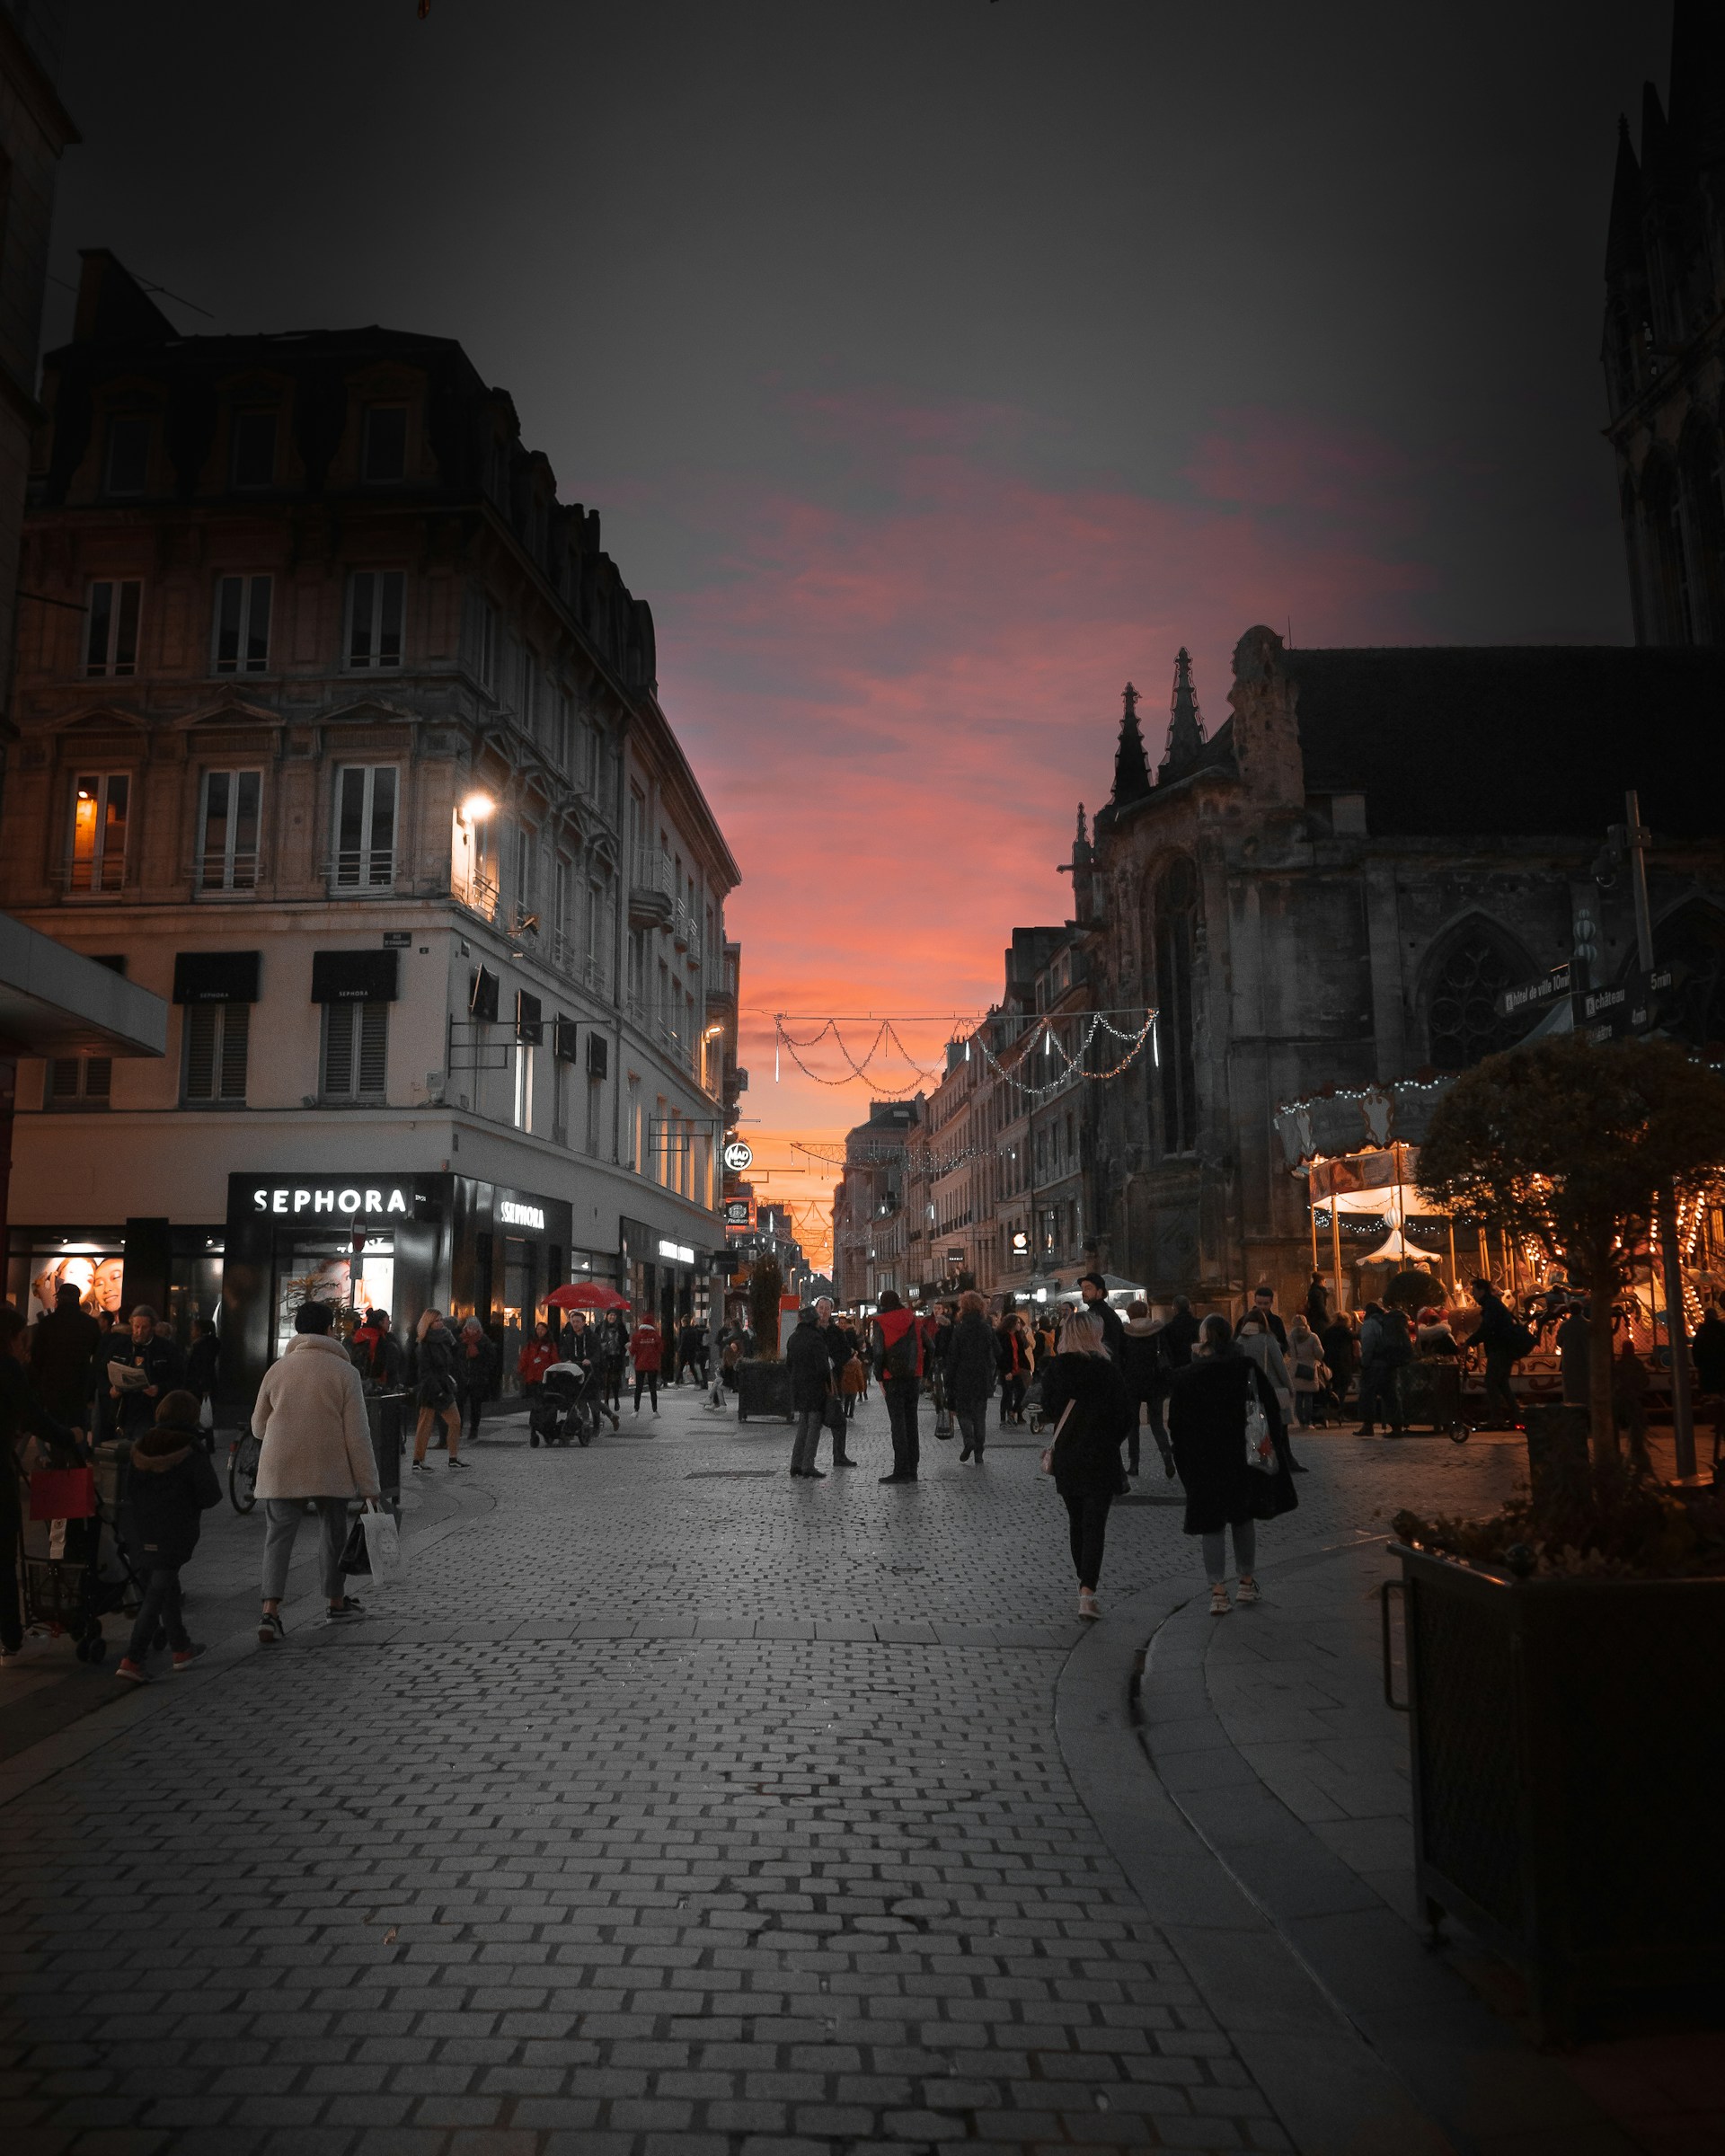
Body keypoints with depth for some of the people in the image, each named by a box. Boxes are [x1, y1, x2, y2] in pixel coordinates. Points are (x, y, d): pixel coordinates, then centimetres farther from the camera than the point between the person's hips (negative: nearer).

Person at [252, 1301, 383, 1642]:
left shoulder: (277, 1369, 2)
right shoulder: (344, 1371, -5)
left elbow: (259, 1425, 12)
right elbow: (357, 1434, -7)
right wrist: (369, 1485, -2)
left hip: (280, 1469, 1)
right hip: (330, 1470, -1)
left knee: (278, 1536, 4)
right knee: (334, 1533, 16)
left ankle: (270, 1612, -10)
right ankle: (337, 1602, 28)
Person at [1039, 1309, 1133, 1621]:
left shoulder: (1055, 1369, -3)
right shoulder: (1106, 1369, -11)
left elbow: (1048, 1409, 6)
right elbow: (1127, 1414, -8)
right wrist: (1110, 1439, 9)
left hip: (1065, 1457, 3)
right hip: (1100, 1457, -3)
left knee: (1076, 1521, 18)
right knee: (1095, 1524, -2)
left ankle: (1084, 1584, 27)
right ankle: (1087, 1593, -12)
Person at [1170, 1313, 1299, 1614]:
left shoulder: (1185, 1379, -9)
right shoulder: (1248, 1369, -4)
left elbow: (1176, 1426, -4)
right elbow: (1272, 1411, 1)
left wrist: (1184, 1461, 7)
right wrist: (1274, 1450, 10)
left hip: (1205, 1462, -2)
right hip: (1245, 1457, 2)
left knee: (1212, 1524, 4)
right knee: (1244, 1518, 18)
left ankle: (1219, 1591, -1)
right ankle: (1247, 1582, 26)